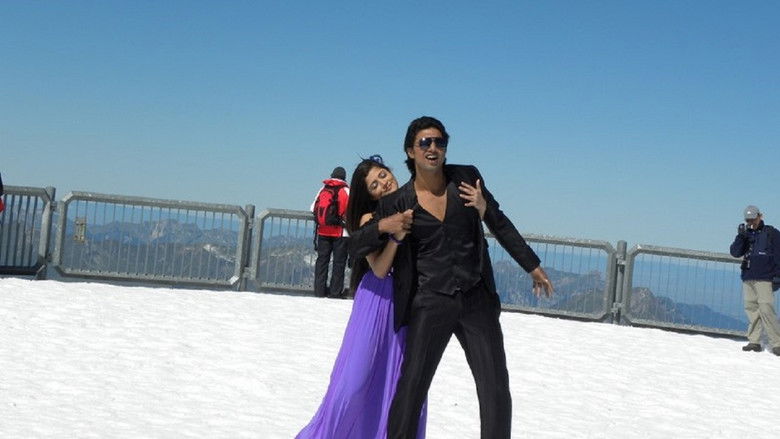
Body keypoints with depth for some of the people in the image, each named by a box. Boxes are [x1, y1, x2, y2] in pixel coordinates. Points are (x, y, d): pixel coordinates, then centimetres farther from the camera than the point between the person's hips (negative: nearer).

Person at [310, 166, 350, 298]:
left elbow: (313, 208, 6)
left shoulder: (323, 189, 5)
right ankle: (335, 292, 1)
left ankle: (320, 290, 7)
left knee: (322, 259, 10)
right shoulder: (346, 190, -6)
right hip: (340, 232, -3)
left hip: (323, 231, 3)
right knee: (339, 262, 2)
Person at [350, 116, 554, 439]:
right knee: (412, 386, -7)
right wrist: (382, 227, -15)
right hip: (430, 304, -2)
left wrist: (532, 266, 15)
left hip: (477, 300, 2)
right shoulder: (397, 203, 1)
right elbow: (355, 247, 5)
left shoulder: (466, 178, 4)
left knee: (496, 391, 2)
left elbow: (499, 224, 14)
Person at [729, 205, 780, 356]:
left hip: (764, 279, -5)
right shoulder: (746, 235, 16)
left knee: (766, 309, -14)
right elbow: (735, 252, 6)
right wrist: (740, 236, -8)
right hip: (748, 278, 5)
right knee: (751, 308, 2)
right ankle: (754, 341, 6)